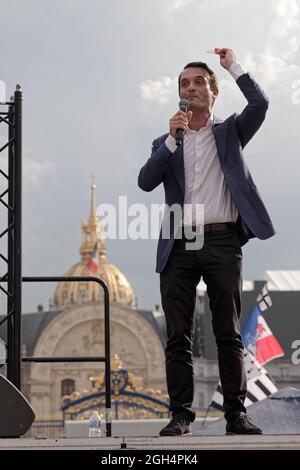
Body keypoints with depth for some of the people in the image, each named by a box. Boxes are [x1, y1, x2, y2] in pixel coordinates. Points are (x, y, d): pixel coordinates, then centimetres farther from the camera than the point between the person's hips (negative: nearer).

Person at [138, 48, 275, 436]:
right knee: (178, 337, -2)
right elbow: (146, 182, 0)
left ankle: (236, 414, 1)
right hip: (179, 245, 1)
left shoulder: (229, 132, 14)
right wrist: (172, 139, -9)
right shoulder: (166, 144, 17)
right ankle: (181, 415, 0)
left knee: (229, 334, 0)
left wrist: (233, 66, -1)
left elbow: (259, 104, -5)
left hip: (222, 243, -1)